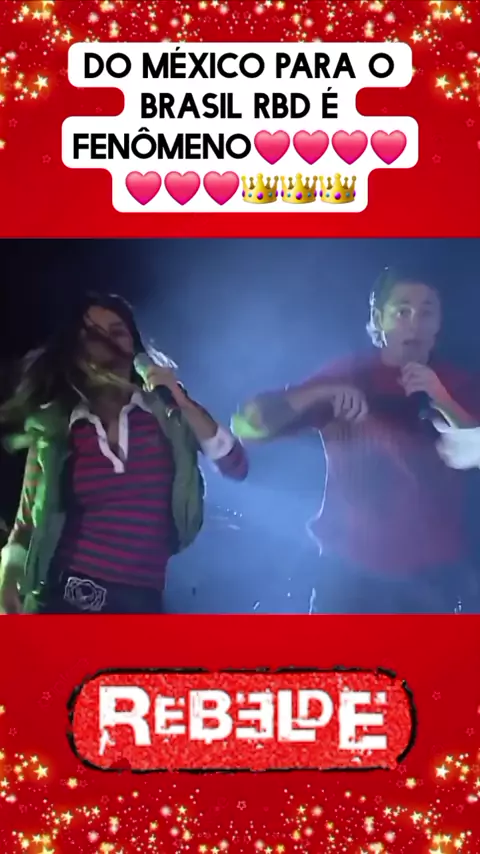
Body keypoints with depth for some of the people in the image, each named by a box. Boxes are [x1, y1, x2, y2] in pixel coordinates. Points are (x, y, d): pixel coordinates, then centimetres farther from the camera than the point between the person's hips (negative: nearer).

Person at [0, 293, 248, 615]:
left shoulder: (167, 412, 5)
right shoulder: (54, 425, 5)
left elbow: (236, 467, -2)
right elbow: (29, 521, 9)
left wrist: (183, 403, -10)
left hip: (139, 603, 1)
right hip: (61, 597, 0)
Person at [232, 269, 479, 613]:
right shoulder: (345, 376, -2)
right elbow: (246, 426, -9)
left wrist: (442, 401, -23)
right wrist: (323, 393, -23)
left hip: (436, 575, 1)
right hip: (352, 572, -1)